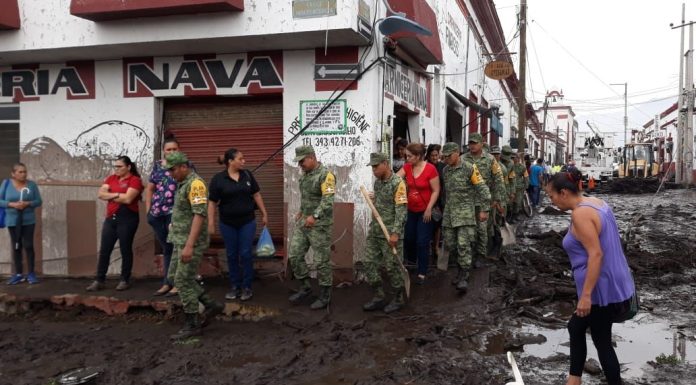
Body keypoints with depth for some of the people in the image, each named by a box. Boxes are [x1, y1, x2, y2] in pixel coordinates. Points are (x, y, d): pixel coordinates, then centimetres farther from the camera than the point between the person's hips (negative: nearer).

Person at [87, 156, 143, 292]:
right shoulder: (111, 178, 12)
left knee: (125, 250, 3)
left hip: (127, 218, -6)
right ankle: (99, 281, 11)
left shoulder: (135, 180, -7)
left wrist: (110, 196, -4)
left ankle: (125, 280, 14)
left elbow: (127, 199, -18)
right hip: (110, 218, 6)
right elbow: (100, 194, 2)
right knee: (104, 250, 5)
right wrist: (117, 195, -11)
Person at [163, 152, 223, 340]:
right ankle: (211, 305, 21)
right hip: (180, 240, 10)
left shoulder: (195, 184, -17)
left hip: (191, 242, -10)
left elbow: (199, 215, -25)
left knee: (183, 281, -5)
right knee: (175, 277, 14)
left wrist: (189, 245, -30)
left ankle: (192, 325, 6)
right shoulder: (183, 184, 14)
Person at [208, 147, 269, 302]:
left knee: (246, 254, 1)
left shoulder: (247, 175, 1)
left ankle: (247, 287, 12)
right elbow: (212, 203, -5)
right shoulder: (218, 179, -7)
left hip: (247, 221, 1)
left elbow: (256, 195, 8)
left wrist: (264, 214, 8)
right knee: (232, 255, 8)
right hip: (228, 224, -1)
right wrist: (210, 223, -7)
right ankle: (235, 286, 20)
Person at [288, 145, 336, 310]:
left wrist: (315, 216, -35)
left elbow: (328, 200, -26)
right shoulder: (304, 174, 11)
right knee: (295, 256, 9)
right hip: (303, 222, 8)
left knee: (322, 261, 0)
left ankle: (324, 296, 13)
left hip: (320, 224, -8)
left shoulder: (325, 175, -17)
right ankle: (305, 287, 25)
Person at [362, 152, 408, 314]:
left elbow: (401, 211, -18)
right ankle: (378, 298, 18)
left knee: (392, 267, 1)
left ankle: (398, 299, 18)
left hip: (390, 233, -8)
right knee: (370, 264, 6)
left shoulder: (398, 183, -14)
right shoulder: (377, 182, 10)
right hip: (375, 231, 8)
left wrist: (395, 233, -22)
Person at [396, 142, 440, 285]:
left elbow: (436, 191, -14)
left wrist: (429, 209, -17)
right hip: (411, 210, 5)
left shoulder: (430, 169, -18)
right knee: (408, 238, 15)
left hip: (425, 211, -5)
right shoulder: (407, 167, -2)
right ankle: (410, 264, 41)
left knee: (422, 242, -1)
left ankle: (421, 273, 12)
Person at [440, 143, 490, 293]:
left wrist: (484, 209, -10)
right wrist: (442, 208, 19)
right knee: (450, 243, 6)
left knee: (463, 244, -11)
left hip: (465, 210, -6)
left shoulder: (469, 168, -8)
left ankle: (463, 277, -5)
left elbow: (482, 189, -8)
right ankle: (463, 266, 26)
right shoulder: (445, 170, 11)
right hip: (449, 211, 6)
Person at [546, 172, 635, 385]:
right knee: (575, 327, 21)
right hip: (610, 282, 11)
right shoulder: (595, 202, 8)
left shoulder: (580, 214, -21)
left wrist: (586, 295, -25)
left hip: (600, 287, -11)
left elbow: (596, 254, -26)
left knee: (601, 341, 4)